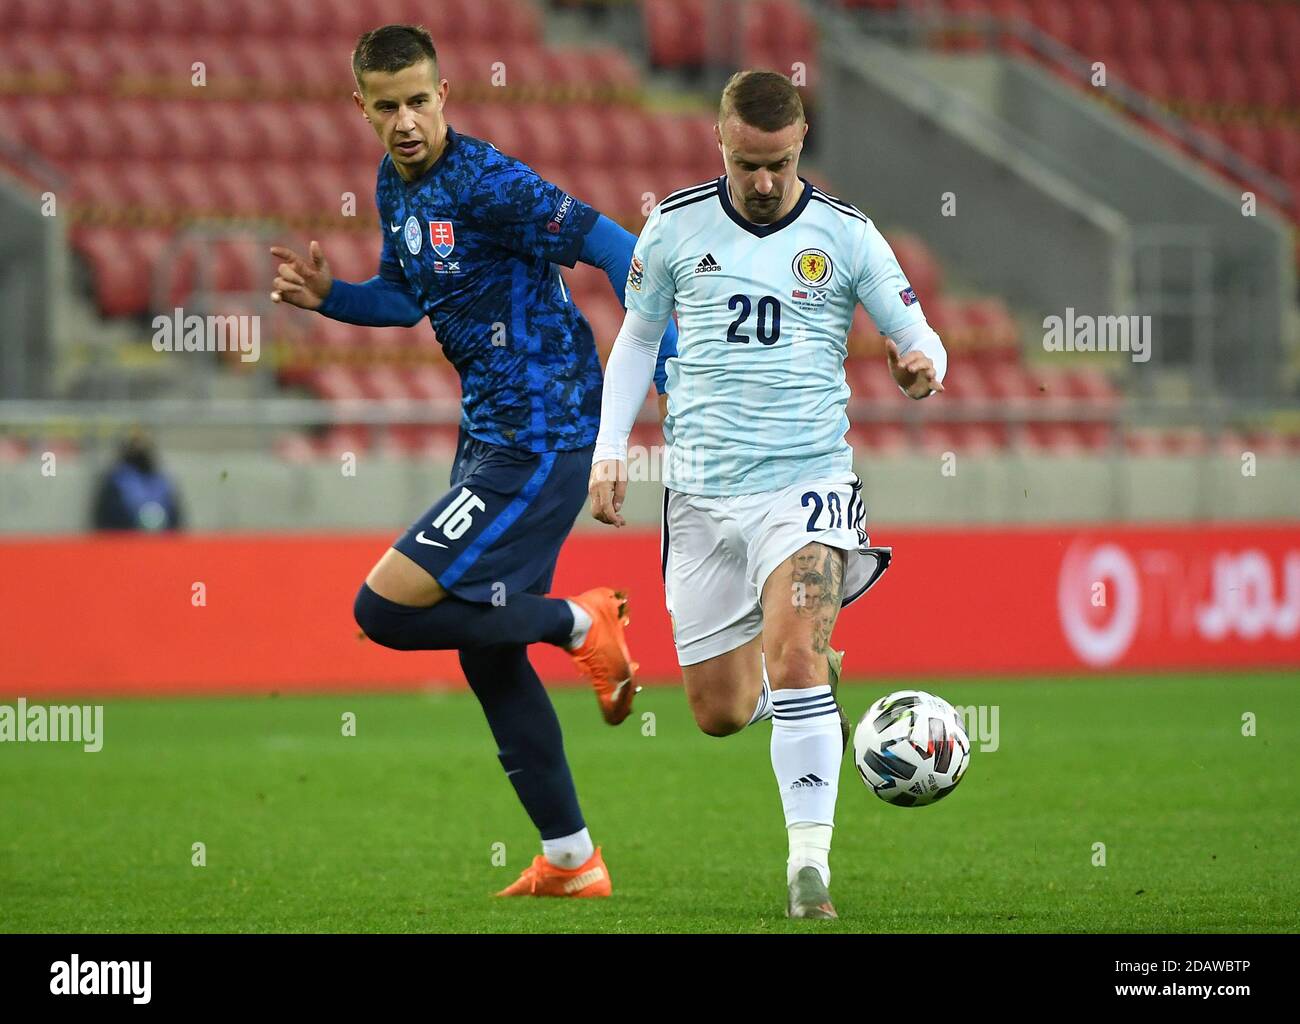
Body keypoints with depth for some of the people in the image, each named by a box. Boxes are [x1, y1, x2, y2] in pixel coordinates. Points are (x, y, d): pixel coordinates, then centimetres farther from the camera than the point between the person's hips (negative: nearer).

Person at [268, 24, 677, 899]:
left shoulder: (488, 184, -18)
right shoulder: (397, 186, 9)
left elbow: (616, 249, -20)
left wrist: (671, 371, -25)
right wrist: (327, 296, 5)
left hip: (539, 440, -10)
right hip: (490, 433, 10)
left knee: (385, 608, -15)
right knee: (486, 654, 13)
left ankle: (579, 623, 0)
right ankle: (572, 863, 21)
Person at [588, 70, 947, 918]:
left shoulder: (846, 235, 0)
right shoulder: (675, 227, 4)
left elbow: (919, 337, 2)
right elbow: (637, 337, 16)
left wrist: (923, 365, -22)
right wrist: (610, 448, 7)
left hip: (806, 477, -3)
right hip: (702, 495, 3)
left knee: (794, 657, -25)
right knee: (718, 713, 6)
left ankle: (810, 860, -22)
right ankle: (812, 675, 40)